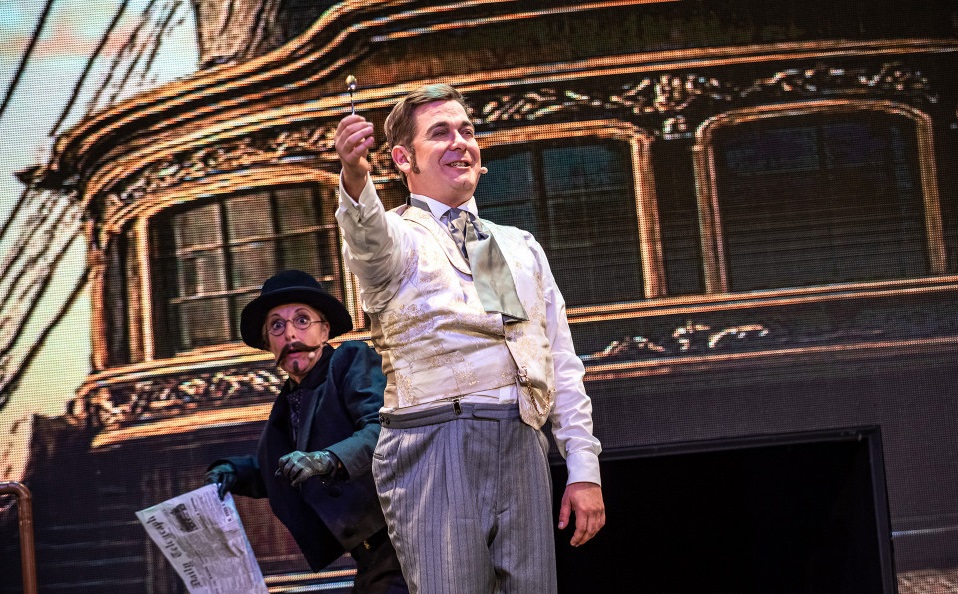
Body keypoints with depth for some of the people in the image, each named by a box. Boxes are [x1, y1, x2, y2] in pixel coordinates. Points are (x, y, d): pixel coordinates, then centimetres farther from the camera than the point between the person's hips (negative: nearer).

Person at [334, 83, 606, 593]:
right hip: (435, 446, -4)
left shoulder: (521, 247, 23)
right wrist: (355, 180, -42)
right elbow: (368, 239, -19)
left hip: (523, 448, 5)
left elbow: (561, 363, 19)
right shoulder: (399, 236, 7)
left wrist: (584, 469, 11)